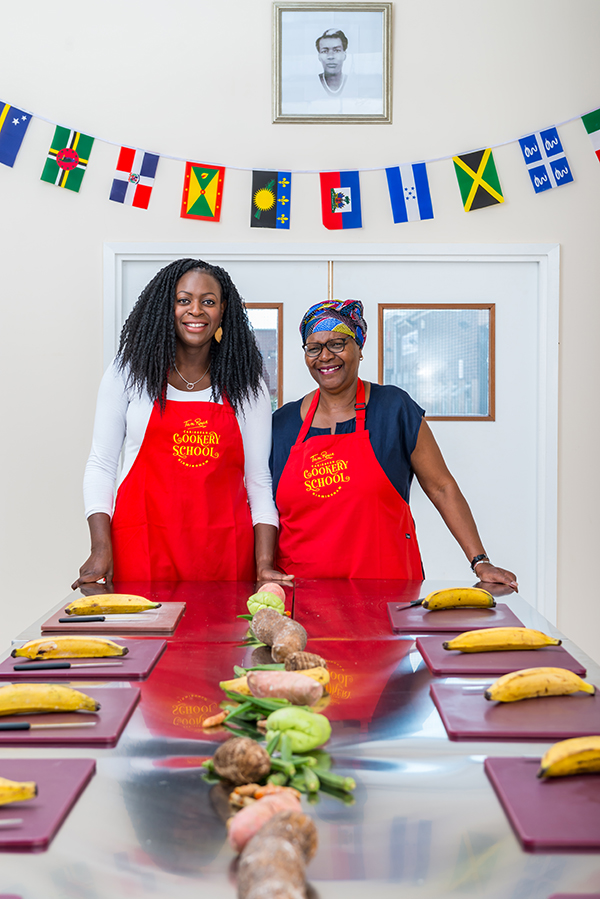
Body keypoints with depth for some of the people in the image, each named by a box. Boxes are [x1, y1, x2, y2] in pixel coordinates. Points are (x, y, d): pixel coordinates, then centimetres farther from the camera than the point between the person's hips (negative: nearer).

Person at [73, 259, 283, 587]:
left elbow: (259, 480, 7)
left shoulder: (247, 386, 7)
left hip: (225, 552, 1)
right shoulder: (128, 372, 5)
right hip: (144, 548, -1)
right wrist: (101, 547, -6)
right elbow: (101, 465, 6)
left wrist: (264, 565, -3)